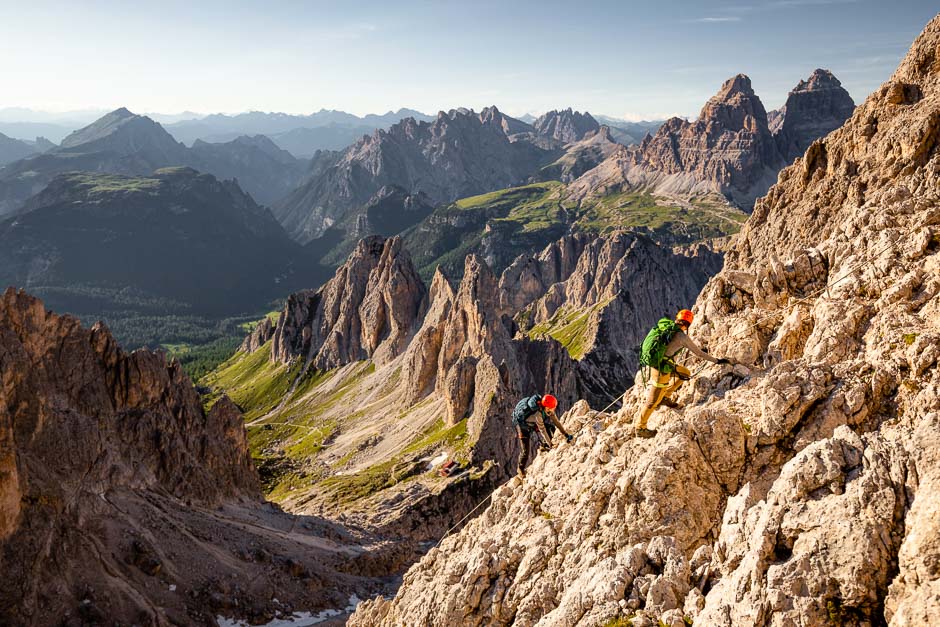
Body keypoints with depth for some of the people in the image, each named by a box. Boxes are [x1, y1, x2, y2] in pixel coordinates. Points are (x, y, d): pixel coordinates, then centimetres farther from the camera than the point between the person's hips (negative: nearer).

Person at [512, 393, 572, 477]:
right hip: (522, 424, -7)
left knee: (551, 427, -11)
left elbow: (556, 421, -11)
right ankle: (520, 469, 14)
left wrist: (566, 434, -11)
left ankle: (542, 445, 13)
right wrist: (550, 444, -29)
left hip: (532, 422, 7)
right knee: (525, 451, -11)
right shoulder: (537, 413, -41)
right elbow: (542, 430, -35)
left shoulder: (548, 409, -21)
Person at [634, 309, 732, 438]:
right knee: (653, 401, 6)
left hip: (652, 362, 8)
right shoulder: (682, 336, -15)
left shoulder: (664, 326, 3)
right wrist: (716, 361, 5)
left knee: (685, 373, 23)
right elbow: (698, 353, -6)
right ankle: (640, 427, 18)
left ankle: (665, 397, 26)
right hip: (661, 369, -8)